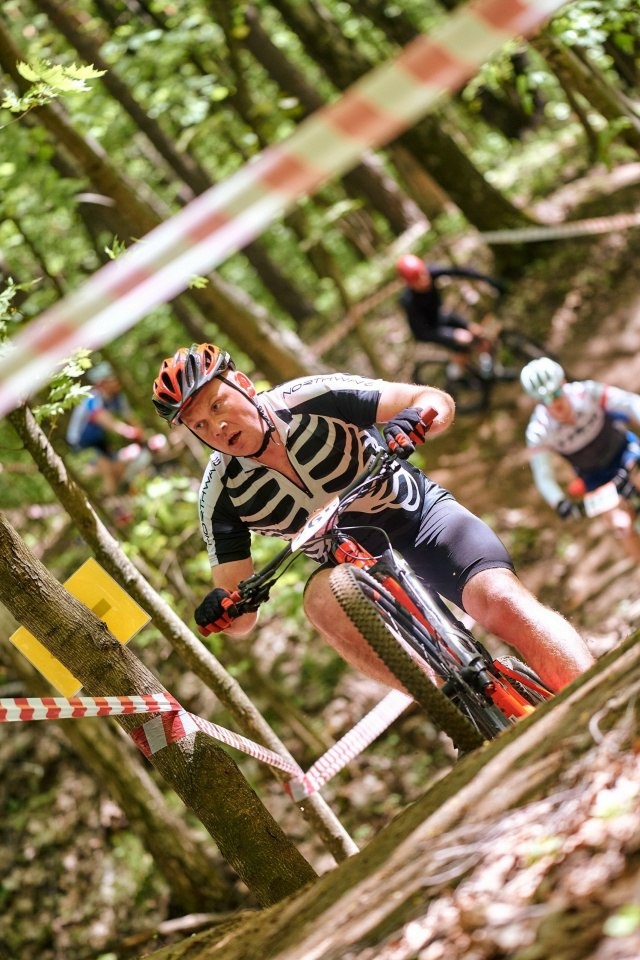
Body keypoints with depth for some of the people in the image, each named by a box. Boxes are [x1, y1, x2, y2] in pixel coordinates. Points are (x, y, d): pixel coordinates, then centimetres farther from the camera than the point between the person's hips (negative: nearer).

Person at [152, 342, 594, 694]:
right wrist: (223, 610, -34)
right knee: (322, 597, -32)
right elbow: (241, 620, -11)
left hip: (421, 517, -2)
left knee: (499, 600, -29)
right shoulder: (222, 493, -13)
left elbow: (439, 402, -17)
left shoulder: (308, 400, -20)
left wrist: (411, 421, -39)